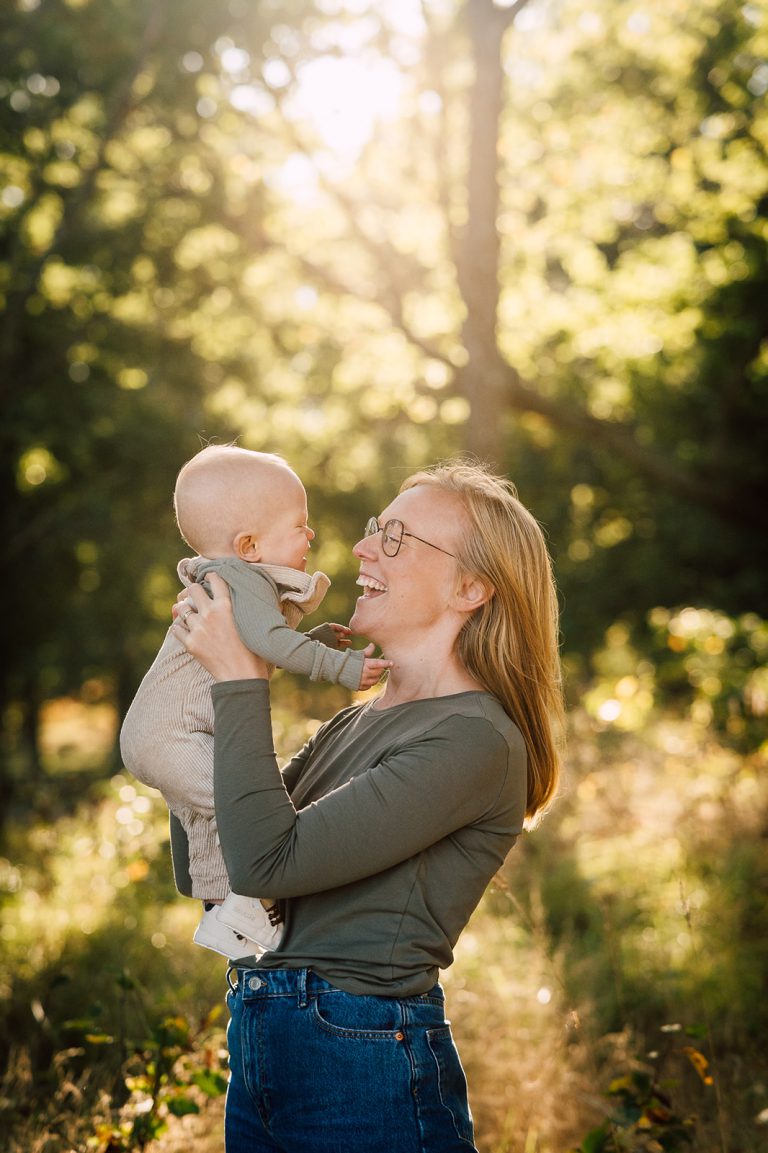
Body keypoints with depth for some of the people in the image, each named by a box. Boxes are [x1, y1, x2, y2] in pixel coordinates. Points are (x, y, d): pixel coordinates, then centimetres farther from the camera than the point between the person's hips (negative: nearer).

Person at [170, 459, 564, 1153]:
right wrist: (204, 661, 3)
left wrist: (240, 679, -16)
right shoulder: (355, 723, 9)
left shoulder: (475, 741, -16)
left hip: (367, 1073, -8)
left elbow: (267, 860, -23)